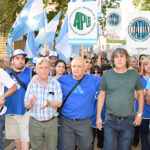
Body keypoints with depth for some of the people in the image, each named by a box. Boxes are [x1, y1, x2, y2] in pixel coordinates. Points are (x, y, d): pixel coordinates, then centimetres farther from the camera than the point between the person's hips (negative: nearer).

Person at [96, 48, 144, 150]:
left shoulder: (134, 74, 2)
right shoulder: (107, 75, 0)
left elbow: (140, 94, 9)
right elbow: (101, 96, 4)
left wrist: (140, 114, 3)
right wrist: (98, 116, 2)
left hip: (128, 120, 1)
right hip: (110, 120, -1)